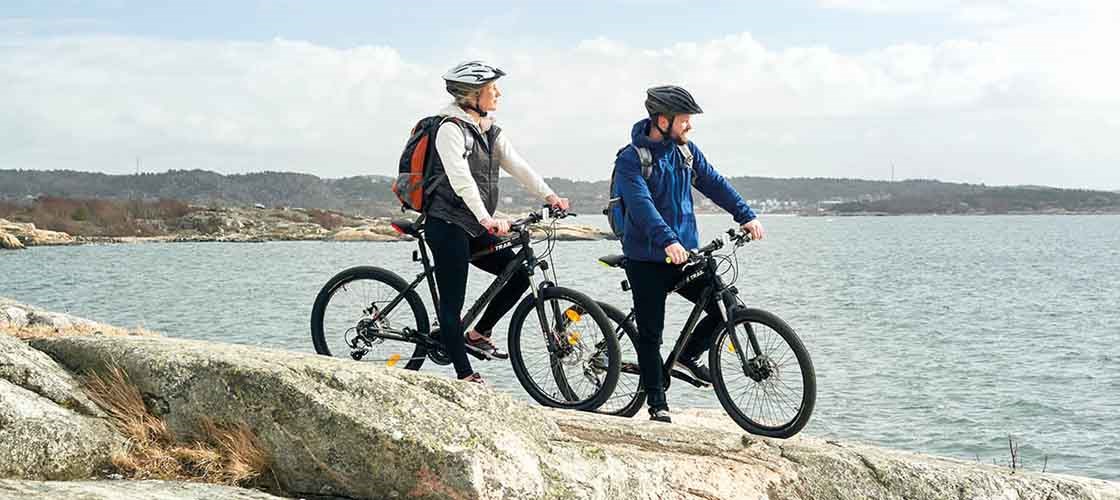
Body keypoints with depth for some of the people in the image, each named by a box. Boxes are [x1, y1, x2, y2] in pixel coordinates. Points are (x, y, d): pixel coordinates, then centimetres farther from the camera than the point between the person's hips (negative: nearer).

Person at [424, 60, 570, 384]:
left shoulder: (490, 131, 13)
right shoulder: (451, 129, -14)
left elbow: (517, 165, 4)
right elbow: (461, 179, -27)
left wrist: (549, 196, -10)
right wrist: (487, 219, -38)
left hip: (474, 227, 8)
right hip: (447, 224, -8)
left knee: (518, 275, 1)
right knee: (453, 302, -6)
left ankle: (478, 335, 15)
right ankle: (465, 376, -3)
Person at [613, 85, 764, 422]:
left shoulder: (685, 150, 6)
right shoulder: (631, 159, -14)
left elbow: (714, 183, 4)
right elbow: (641, 205, -28)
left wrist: (747, 216, -10)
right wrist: (667, 241, -42)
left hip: (684, 254, 6)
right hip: (646, 260, -5)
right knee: (650, 334, 1)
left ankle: (688, 355, 21)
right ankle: (658, 404, 14)